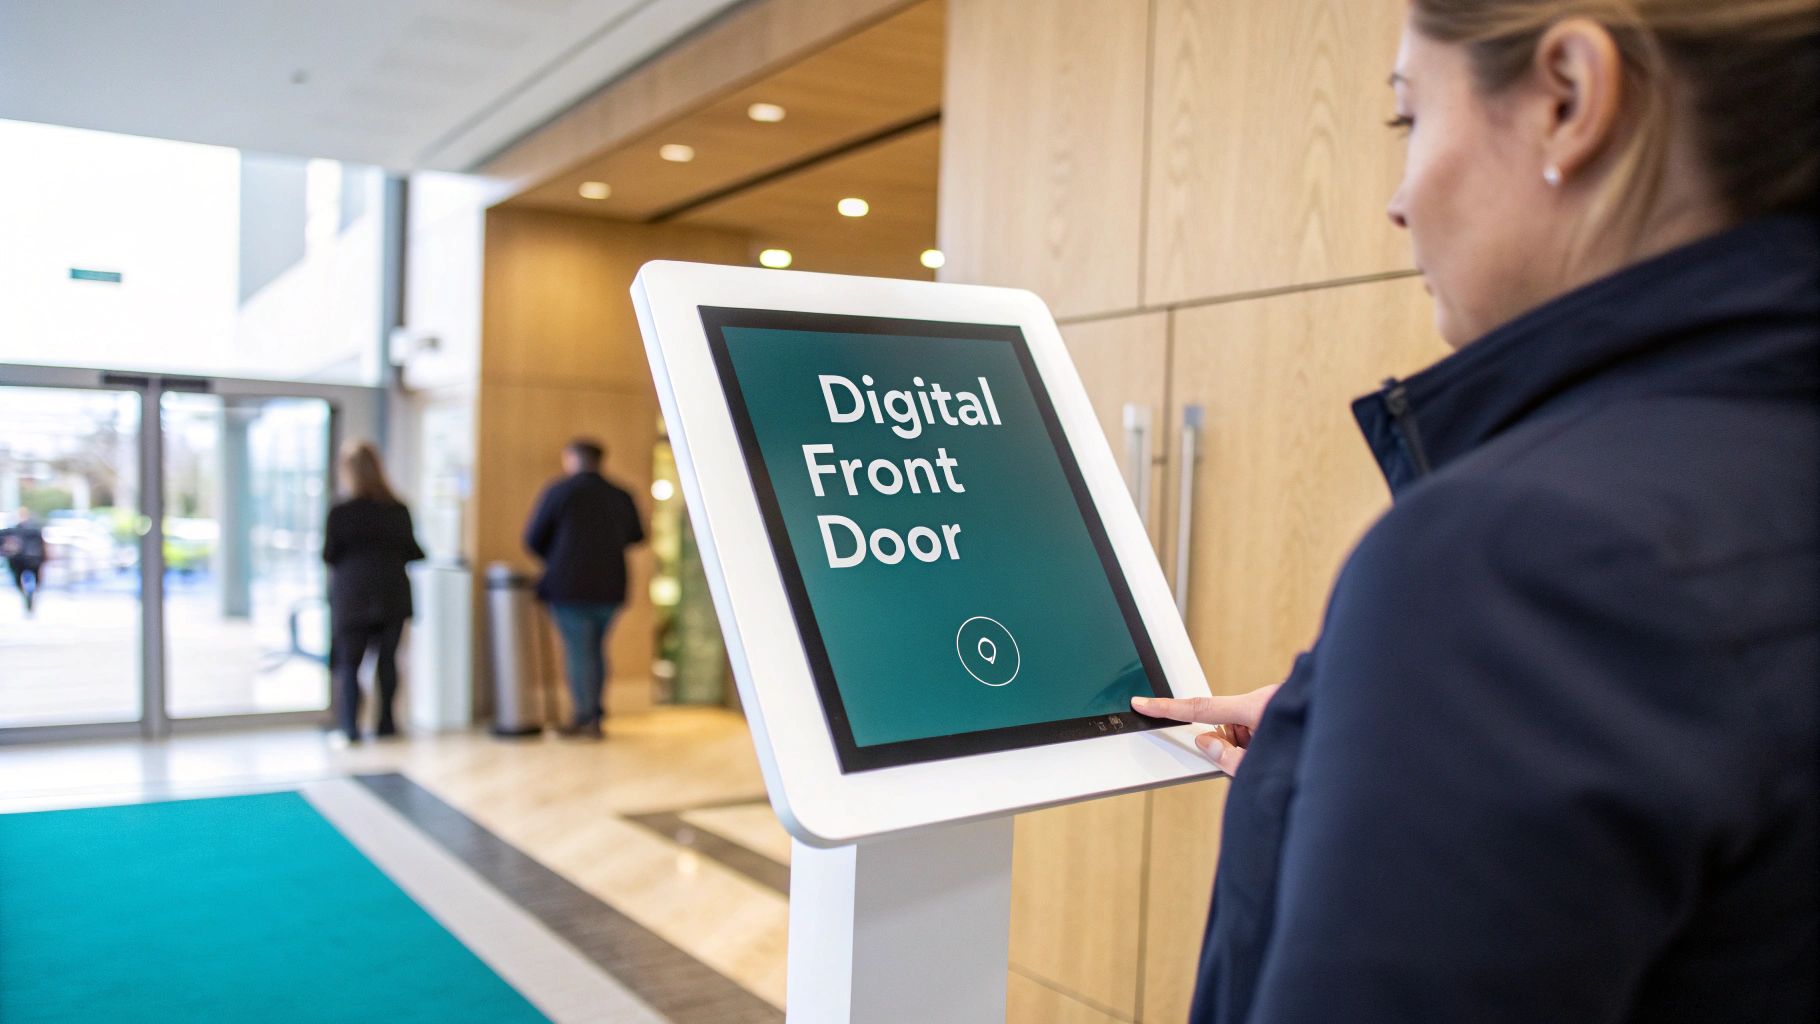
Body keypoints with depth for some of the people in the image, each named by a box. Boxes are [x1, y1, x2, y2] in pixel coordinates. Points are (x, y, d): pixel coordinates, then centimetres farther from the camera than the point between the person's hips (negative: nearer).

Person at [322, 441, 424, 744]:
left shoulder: (340, 512, -10)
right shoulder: (398, 510, -2)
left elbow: (329, 556, -4)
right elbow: (412, 553, 4)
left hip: (352, 597, -2)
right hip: (392, 596, 2)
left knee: (348, 662, 5)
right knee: (387, 659, 11)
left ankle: (349, 727, 0)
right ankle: (386, 723, 14)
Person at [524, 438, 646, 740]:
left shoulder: (557, 492, -7)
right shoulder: (621, 496, 5)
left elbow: (533, 539, -3)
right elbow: (635, 535, 19)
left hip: (569, 585, -4)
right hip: (609, 586, 4)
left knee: (577, 651, 0)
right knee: (595, 648, 15)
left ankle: (586, 720, 1)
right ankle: (594, 714, 19)